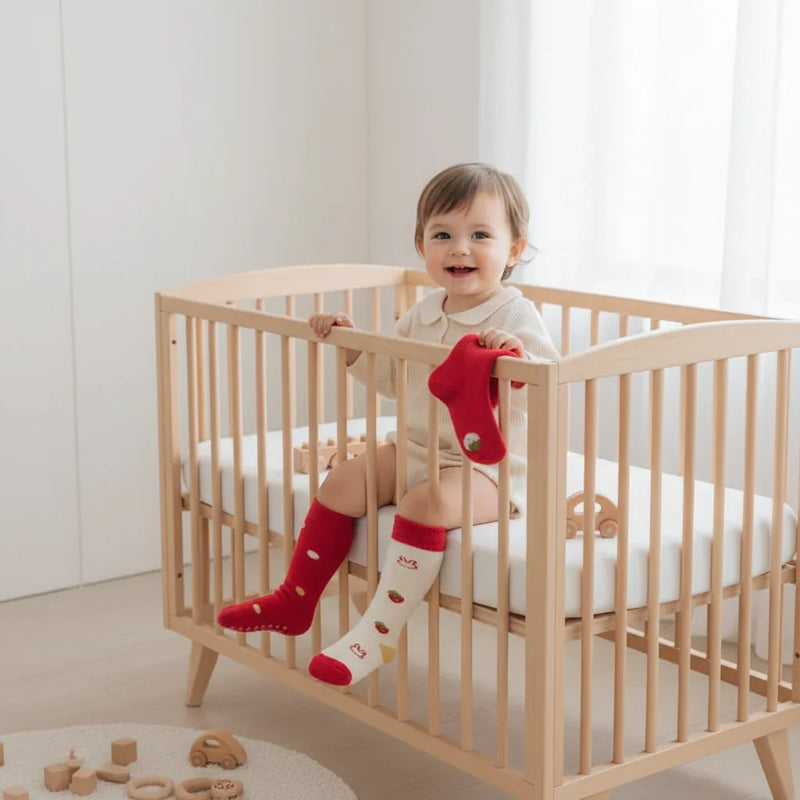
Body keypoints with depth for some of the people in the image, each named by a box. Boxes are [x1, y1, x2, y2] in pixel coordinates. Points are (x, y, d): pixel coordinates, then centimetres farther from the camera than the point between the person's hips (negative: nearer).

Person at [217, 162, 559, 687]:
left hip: (488, 467, -8)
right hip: (418, 448, 8)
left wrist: (519, 356, -46)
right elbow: (391, 376, 21)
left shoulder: (515, 318, -15)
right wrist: (351, 345, 8)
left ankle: (380, 633, -27)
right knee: (342, 481, -3)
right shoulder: (425, 314, 8)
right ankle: (295, 600, 9)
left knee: (426, 503, -33)